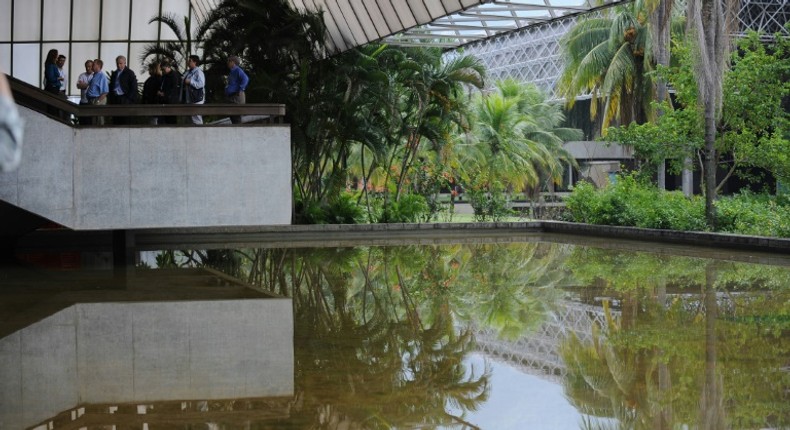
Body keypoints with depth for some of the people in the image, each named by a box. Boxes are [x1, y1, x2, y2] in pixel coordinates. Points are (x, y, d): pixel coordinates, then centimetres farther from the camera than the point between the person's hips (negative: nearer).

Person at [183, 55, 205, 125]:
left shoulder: (198, 72, -12)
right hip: (189, 99, 10)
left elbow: (201, 84, -23)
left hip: (197, 99, -10)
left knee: (197, 119, -8)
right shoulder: (188, 72, 16)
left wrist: (190, 82, -20)